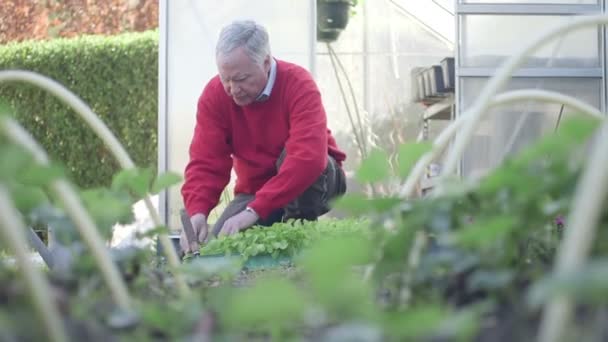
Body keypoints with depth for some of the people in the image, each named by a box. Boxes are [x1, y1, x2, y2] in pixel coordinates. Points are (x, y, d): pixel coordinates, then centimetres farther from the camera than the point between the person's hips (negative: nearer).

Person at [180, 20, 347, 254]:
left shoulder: (298, 84, -27)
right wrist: (197, 213, -40)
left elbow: (308, 157, -40)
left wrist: (254, 211, -48)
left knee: (291, 152, -33)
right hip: (255, 190, 4)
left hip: (312, 182, -3)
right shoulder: (214, 95, -15)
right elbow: (205, 162, -19)